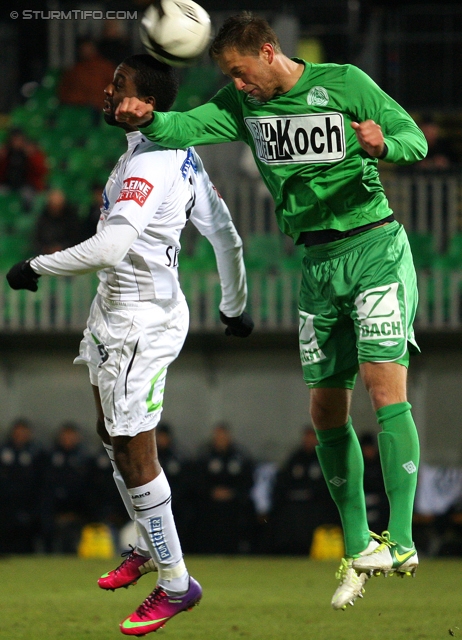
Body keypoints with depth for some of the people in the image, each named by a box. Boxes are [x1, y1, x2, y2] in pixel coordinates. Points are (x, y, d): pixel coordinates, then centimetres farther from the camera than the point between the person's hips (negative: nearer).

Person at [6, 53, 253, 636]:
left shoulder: (148, 164, -24)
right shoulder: (181, 153, 7)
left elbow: (110, 246, -35)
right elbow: (224, 233, 13)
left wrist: (35, 267, -23)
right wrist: (234, 305, 26)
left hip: (141, 319, -11)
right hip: (117, 308, 11)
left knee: (133, 450, -5)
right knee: (112, 434, 23)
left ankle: (175, 583, 3)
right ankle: (148, 549, 39)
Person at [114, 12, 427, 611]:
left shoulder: (344, 84, -8)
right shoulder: (244, 105, 6)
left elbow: (415, 139, -9)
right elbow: (189, 126, -10)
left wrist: (383, 144, -32)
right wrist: (149, 119, -31)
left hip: (375, 248, -6)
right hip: (318, 263, 6)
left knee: (385, 388, -19)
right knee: (327, 409, 7)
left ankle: (401, 542, -23)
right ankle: (358, 549, 18)